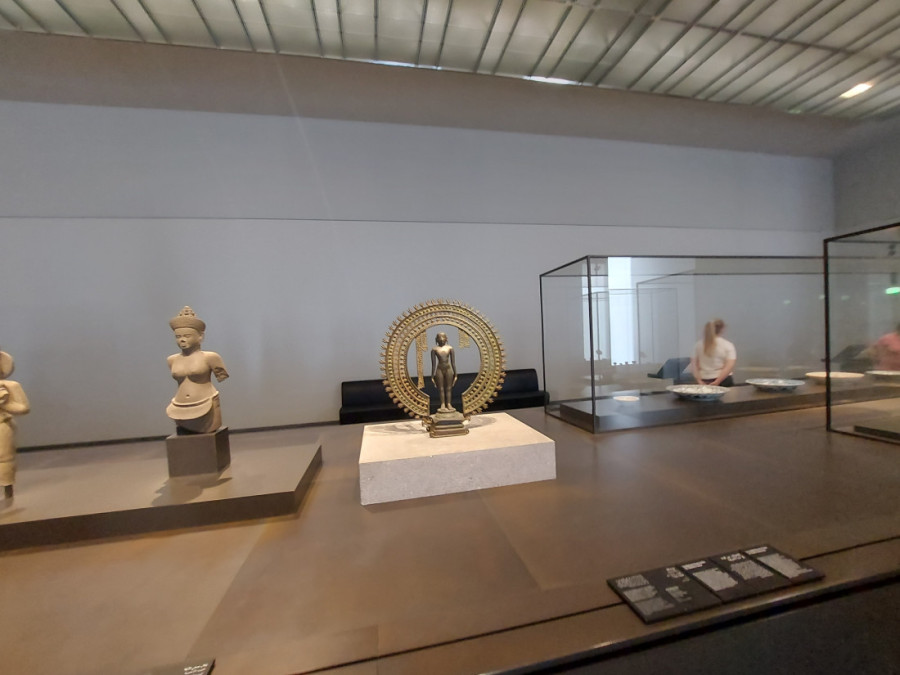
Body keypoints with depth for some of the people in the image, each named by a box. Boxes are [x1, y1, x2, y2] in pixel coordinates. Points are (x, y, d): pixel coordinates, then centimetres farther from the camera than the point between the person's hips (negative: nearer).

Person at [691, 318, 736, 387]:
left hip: (704, 382, 2)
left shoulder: (698, 345, 4)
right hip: (723, 381, -2)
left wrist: (699, 381, -4)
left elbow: (694, 366, 0)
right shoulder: (728, 345, -2)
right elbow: (730, 366, -11)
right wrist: (717, 382, -14)